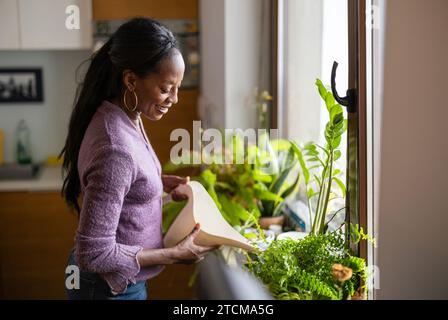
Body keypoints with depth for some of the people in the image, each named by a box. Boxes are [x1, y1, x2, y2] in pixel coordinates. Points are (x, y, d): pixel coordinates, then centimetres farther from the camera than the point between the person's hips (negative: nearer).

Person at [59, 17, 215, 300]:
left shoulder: (127, 118, -3)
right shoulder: (114, 148, -31)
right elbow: (93, 253, -28)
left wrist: (159, 182, 1)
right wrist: (174, 255, -21)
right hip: (109, 287, -9)